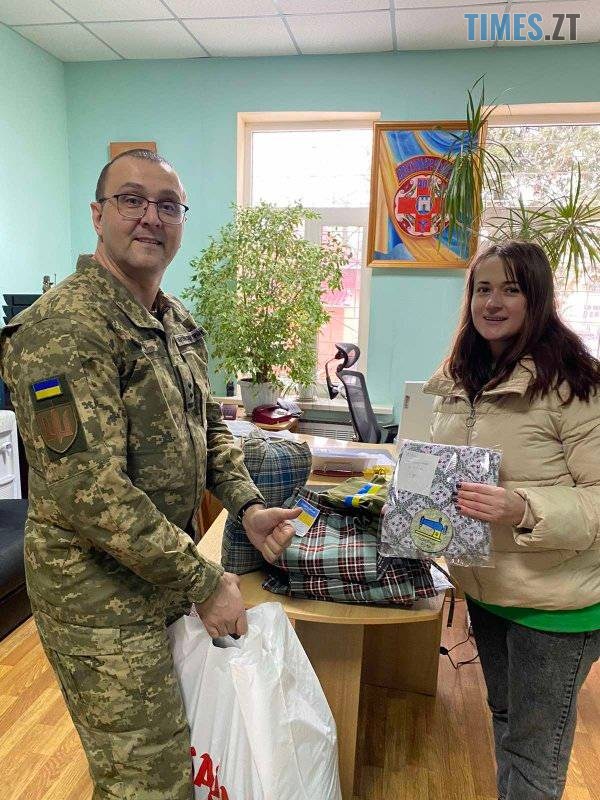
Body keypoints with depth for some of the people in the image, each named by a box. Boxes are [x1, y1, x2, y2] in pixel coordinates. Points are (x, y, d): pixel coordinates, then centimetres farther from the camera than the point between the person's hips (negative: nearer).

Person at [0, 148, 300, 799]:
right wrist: (204, 581, -21)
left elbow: (209, 427, 14)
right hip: (102, 602, -8)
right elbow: (88, 491, -27)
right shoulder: (65, 328, -22)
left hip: (169, 575, 8)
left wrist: (247, 507, -2)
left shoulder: (178, 323, 7)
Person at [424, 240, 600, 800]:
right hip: (485, 586, 7)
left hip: (554, 602, -6)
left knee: (533, 753, 13)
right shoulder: (463, 378, 4)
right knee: (504, 719, 27)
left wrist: (524, 509, -36)